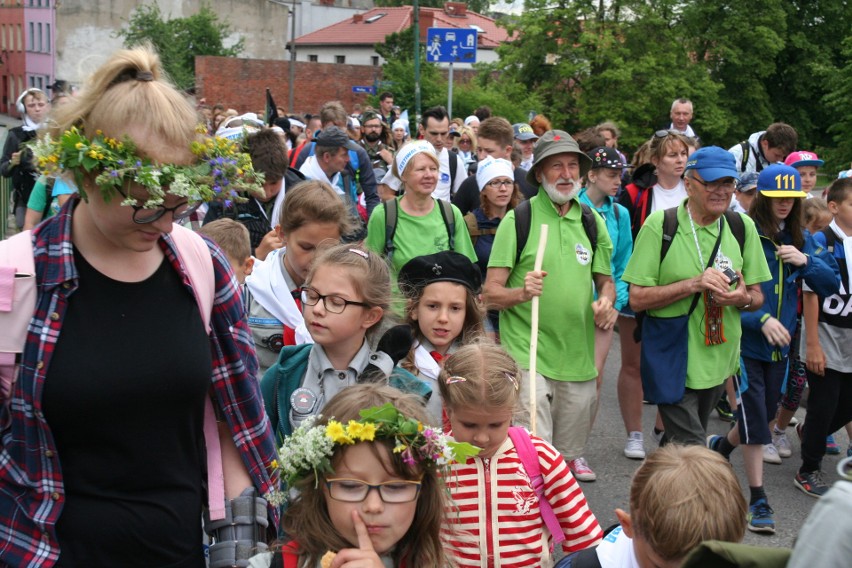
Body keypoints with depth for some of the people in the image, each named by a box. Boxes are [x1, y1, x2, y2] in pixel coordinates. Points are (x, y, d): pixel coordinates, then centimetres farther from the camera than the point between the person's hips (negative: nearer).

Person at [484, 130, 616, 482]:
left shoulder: (592, 222, 10)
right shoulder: (518, 220, -5)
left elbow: (606, 280, 21)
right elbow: (490, 294, -7)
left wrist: (606, 302, -2)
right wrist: (522, 292, -28)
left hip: (578, 355, 5)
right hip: (528, 352, -5)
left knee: (571, 444, 18)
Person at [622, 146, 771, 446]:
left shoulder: (742, 227, 3)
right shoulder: (659, 224, -12)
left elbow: (757, 297, 9)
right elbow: (637, 298, -13)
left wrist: (742, 299, -15)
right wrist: (693, 284, -24)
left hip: (719, 359, 5)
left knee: (679, 443, 21)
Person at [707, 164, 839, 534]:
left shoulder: (800, 240, 5)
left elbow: (832, 285, 4)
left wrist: (805, 261, -13)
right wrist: (761, 319, -24)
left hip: (781, 344, 6)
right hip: (745, 341, -6)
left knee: (764, 415, 19)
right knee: (754, 420, -4)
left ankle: (721, 446, 48)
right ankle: (758, 499, 7)